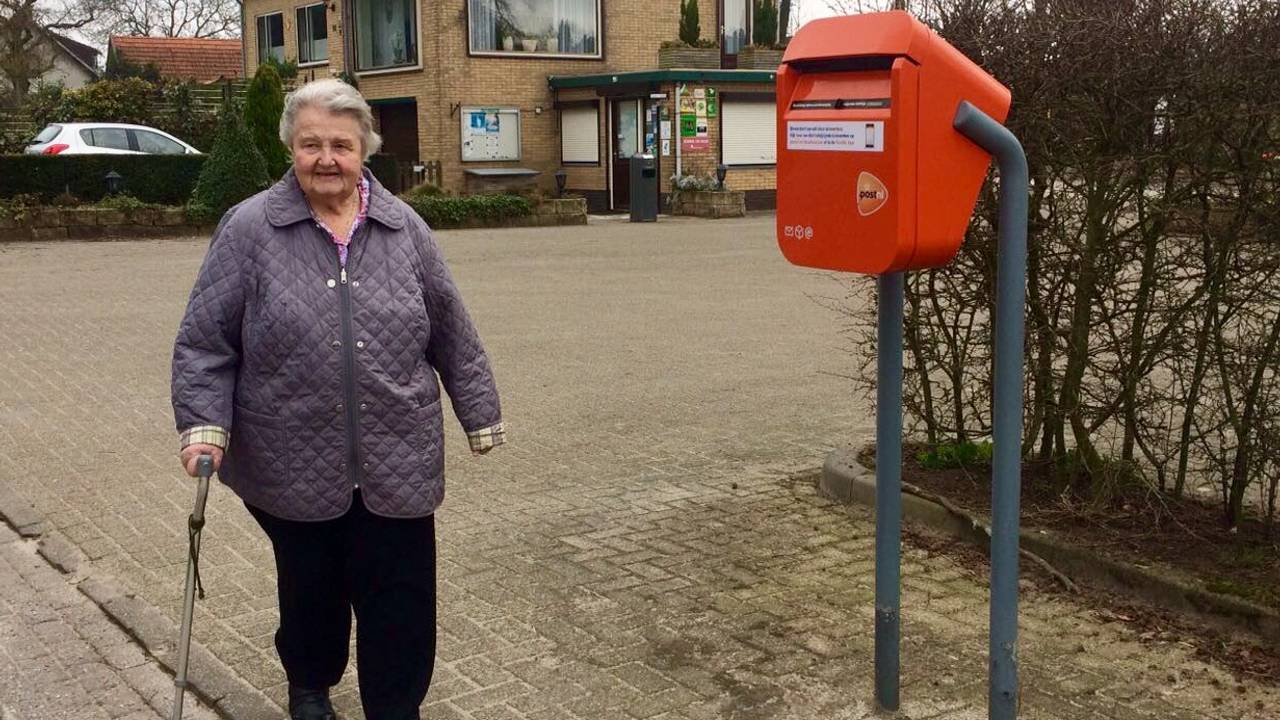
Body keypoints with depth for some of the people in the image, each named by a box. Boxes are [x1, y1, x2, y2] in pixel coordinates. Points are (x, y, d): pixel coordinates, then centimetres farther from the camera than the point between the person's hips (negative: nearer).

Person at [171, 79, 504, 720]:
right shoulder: (250, 229, -3)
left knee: (401, 603, 3)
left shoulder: (404, 229, 3)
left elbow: (452, 335, 9)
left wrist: (480, 415, 13)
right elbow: (204, 343, -1)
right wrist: (204, 424, -11)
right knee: (310, 590, 18)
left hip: (397, 467, 1)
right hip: (293, 468, -1)